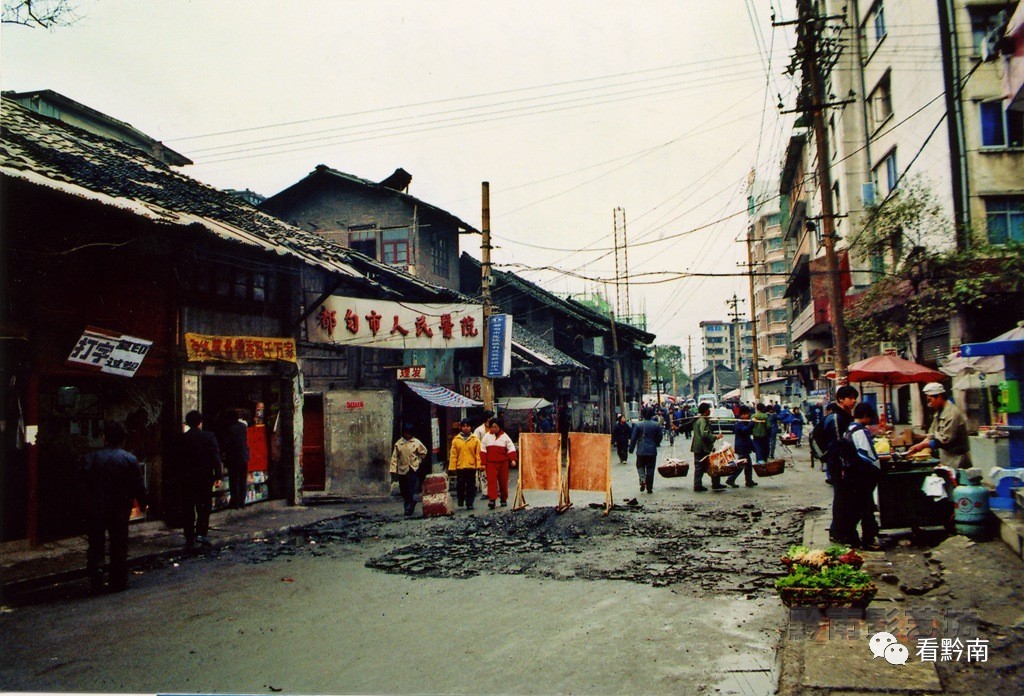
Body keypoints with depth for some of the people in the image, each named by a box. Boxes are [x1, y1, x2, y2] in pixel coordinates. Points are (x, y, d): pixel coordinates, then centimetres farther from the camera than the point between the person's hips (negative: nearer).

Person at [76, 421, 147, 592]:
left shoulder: (89, 458, -5)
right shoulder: (130, 459, -5)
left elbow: (81, 485, -6)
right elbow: (139, 486, -3)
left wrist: (84, 506, 3)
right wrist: (142, 503, 10)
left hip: (94, 509, 0)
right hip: (120, 510, 0)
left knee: (96, 545, 12)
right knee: (119, 546, 9)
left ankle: (95, 575, -2)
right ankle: (118, 581, 13)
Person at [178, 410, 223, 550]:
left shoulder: (181, 439, 0)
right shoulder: (209, 436, -6)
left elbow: (178, 460, 2)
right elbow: (215, 456, -8)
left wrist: (180, 476, 10)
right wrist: (218, 473, -5)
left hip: (186, 478, 2)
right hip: (205, 477, -1)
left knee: (188, 508, 8)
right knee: (204, 506, 10)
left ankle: (189, 538, 9)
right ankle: (201, 533, -2)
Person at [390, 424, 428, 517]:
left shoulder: (416, 442, -1)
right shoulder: (398, 443, 1)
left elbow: (424, 451, 14)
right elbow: (394, 457, 0)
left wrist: (418, 461, 8)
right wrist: (393, 469, -6)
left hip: (413, 470, -2)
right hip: (402, 470, 2)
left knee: (411, 490, -9)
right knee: (403, 490, 9)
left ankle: (409, 508, -2)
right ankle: (412, 502, 34)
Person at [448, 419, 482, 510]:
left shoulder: (475, 440, 3)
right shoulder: (456, 440, 4)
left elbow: (478, 453, -1)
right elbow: (453, 454, 2)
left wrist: (479, 465, -9)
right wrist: (452, 467, -3)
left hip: (471, 466, 0)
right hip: (460, 467, 0)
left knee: (471, 486, 4)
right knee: (460, 485, 4)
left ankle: (469, 503, 12)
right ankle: (460, 499, 26)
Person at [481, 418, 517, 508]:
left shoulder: (505, 436, 3)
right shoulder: (487, 436, 5)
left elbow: (511, 448, -3)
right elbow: (483, 450, 4)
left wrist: (513, 459, -17)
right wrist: (483, 463, -2)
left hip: (503, 462, 0)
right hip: (491, 463, 0)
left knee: (503, 481, 7)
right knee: (491, 480, -11)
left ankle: (504, 499, 21)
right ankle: (492, 499, -18)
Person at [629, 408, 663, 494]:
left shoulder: (638, 425, -7)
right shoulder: (657, 425, -2)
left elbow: (633, 438, -3)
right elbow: (659, 438, 8)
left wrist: (631, 449, 8)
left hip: (641, 451, -1)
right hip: (652, 451, 2)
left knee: (640, 466, 14)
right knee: (650, 469, 8)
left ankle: (643, 480, -12)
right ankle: (649, 487, 10)